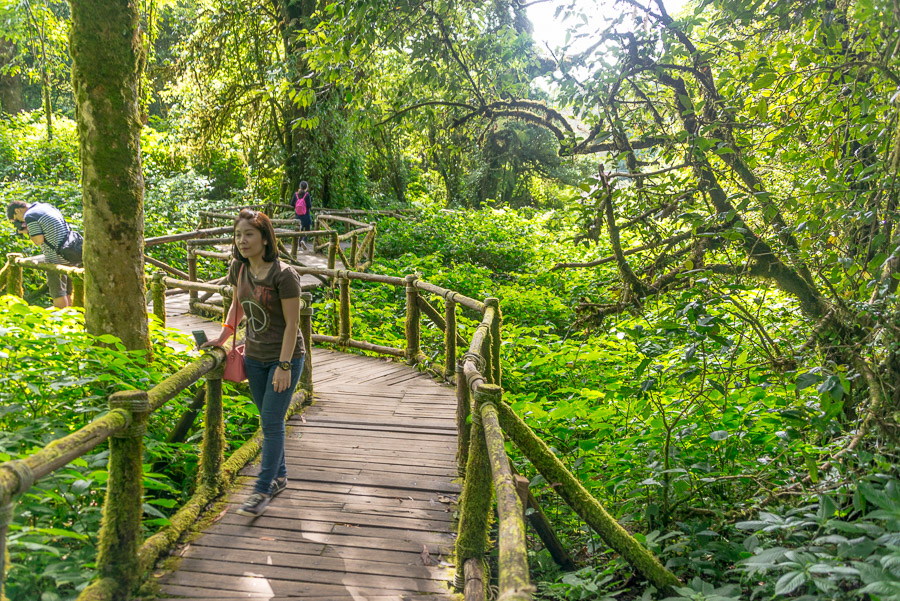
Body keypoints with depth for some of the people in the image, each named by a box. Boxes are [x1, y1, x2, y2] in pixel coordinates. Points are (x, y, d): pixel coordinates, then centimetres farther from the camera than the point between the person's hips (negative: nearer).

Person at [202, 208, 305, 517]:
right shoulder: (239, 268, -2)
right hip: (254, 356, 6)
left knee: (271, 422, -3)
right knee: (268, 419, 16)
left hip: (284, 356, -6)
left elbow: (292, 324, -19)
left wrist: (284, 366, -19)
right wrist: (223, 336, 9)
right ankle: (279, 476, 33)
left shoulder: (283, 275, -21)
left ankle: (262, 490, 6)